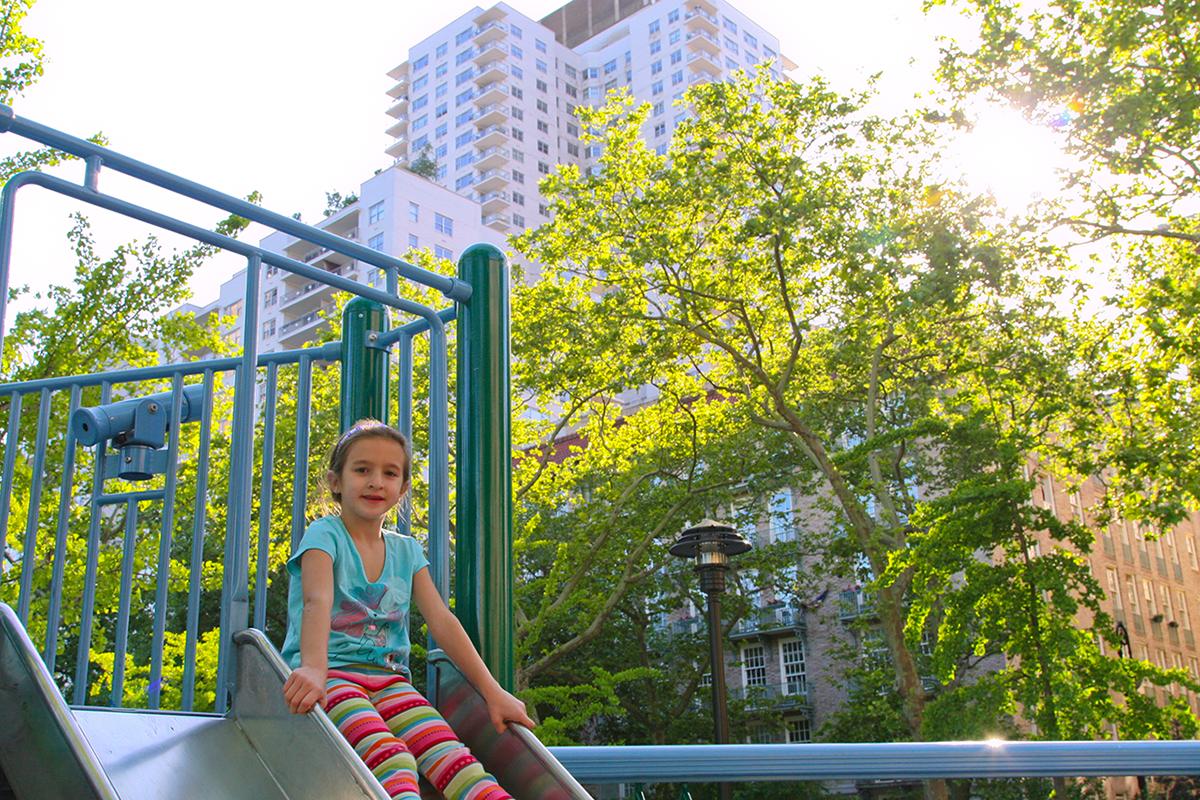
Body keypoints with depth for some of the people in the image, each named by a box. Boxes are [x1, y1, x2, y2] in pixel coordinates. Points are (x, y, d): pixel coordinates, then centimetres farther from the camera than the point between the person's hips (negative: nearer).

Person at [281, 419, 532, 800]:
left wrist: (493, 692, 1)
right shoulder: (325, 535, 0)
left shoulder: (407, 551, 16)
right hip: (331, 673, -4)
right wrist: (313, 669, -39)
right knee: (390, 758, -35)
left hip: (387, 679, 5)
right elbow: (318, 601, -19)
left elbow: (443, 621, 10)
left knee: (452, 756, -24)